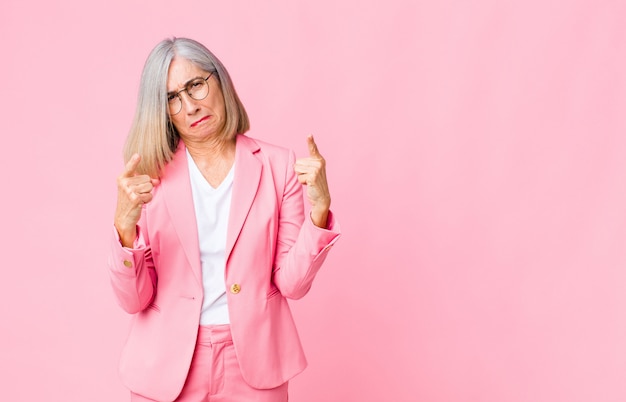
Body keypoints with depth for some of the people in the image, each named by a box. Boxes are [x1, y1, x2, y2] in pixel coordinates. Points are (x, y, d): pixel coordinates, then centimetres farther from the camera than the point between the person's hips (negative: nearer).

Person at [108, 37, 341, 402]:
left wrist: (319, 207, -18)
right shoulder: (150, 175, -4)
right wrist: (125, 225, -22)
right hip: (167, 368, 0)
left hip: (253, 364, 0)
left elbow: (292, 283, -5)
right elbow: (134, 299, -7)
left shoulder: (278, 165, -4)